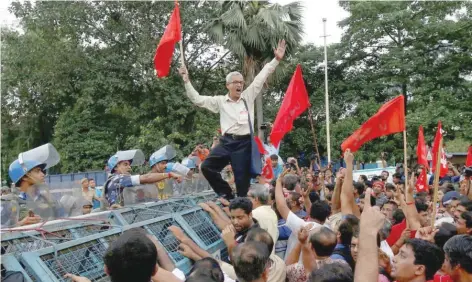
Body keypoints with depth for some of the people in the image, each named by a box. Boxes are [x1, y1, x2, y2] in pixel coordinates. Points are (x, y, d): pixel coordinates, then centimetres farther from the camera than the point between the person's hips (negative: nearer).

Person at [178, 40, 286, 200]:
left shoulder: (248, 96, 7)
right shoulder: (220, 101, 9)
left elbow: (261, 77, 5)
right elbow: (197, 99, 9)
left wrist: (276, 60, 0)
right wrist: (187, 81, 2)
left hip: (244, 143, -2)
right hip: (226, 141, 2)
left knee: (242, 179, 1)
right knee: (207, 167, -8)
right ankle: (227, 195, 10)